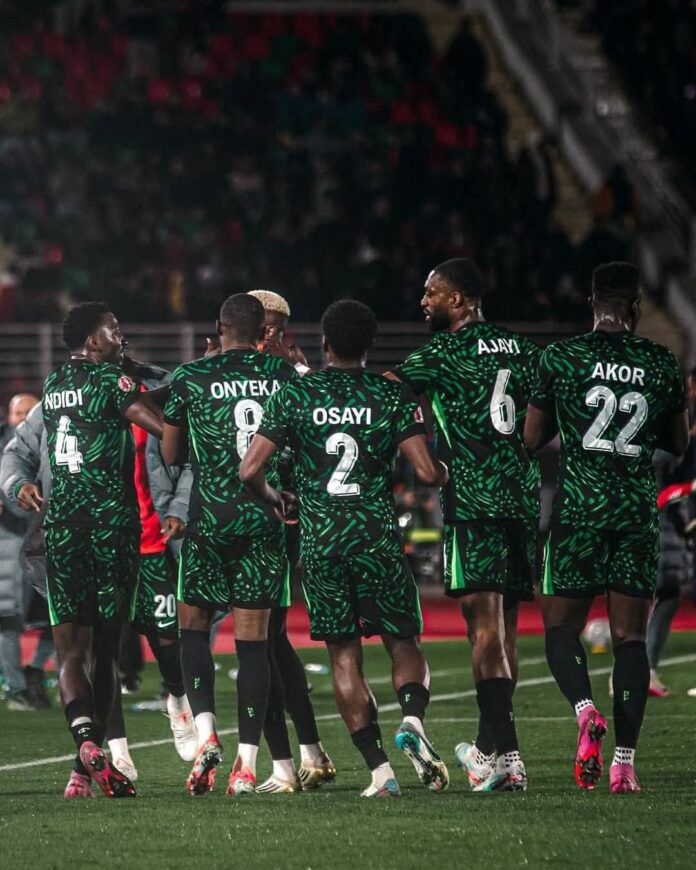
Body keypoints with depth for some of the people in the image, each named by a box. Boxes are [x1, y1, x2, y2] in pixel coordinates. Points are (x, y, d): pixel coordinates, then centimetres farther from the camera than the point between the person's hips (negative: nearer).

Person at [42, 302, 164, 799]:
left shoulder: (54, 385, 14)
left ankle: (86, 742, -23)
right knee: (104, 649, 4)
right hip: (111, 521, -4)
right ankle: (92, 760, 3)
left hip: (62, 522, 4)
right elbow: (165, 426, -16)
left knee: (70, 649, 0)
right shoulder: (111, 380, -6)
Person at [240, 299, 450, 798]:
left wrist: (273, 498, 19)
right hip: (378, 533, -1)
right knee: (404, 643, 11)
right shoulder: (393, 396, 0)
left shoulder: (295, 395, 2)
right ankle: (412, 719, -20)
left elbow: (250, 470, -2)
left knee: (344, 658, 7)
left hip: (320, 538, 1)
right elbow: (426, 471, -8)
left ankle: (378, 769, -1)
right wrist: (446, 475, 15)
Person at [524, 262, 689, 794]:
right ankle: (625, 762, -2)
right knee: (631, 637, 4)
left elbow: (532, 439, 4)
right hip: (639, 509, 2)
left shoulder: (560, 358, -2)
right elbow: (679, 444, 15)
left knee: (562, 626, 7)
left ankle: (586, 711, -22)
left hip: (579, 503, -2)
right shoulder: (662, 365, 3)